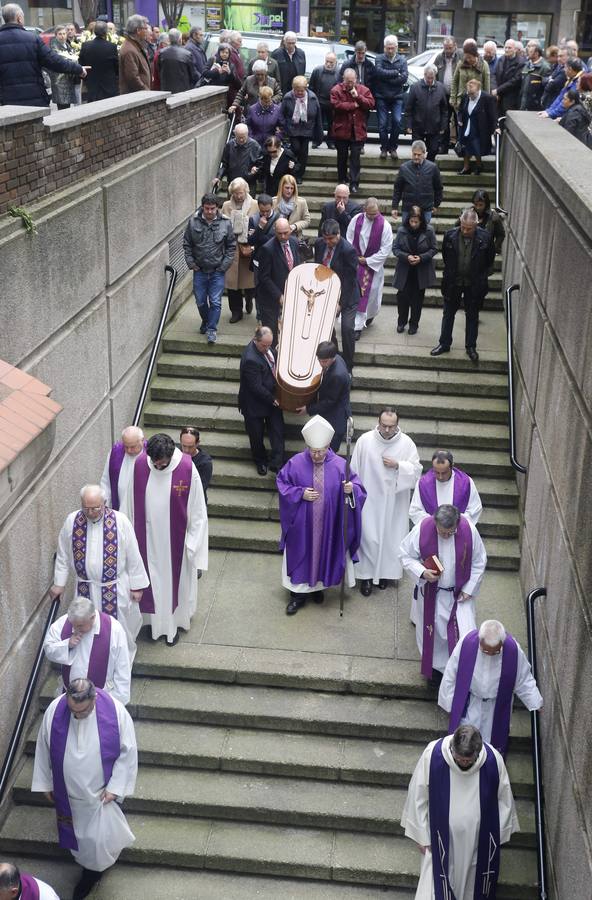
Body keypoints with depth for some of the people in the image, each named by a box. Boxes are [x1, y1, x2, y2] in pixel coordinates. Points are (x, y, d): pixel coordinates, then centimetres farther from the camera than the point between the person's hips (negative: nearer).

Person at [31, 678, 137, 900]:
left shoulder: (115, 712, -26)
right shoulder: (54, 710, -22)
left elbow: (128, 751, -13)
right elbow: (43, 748, -5)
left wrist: (115, 786, -12)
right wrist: (45, 783, 4)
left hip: (101, 791, -2)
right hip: (68, 790, 2)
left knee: (99, 837, 9)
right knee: (77, 832, 22)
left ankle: (93, 870, 40)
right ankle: (90, 868, 50)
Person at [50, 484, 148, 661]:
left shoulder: (120, 521, -17)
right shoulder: (71, 521, -10)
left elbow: (133, 556, -9)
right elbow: (63, 554, 3)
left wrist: (136, 586, -5)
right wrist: (59, 583, 6)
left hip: (116, 588, -2)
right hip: (85, 588, 2)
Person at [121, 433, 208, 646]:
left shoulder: (187, 469, -21)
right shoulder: (140, 465, -13)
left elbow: (197, 510, -11)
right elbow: (130, 504, 0)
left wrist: (192, 542, -9)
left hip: (175, 539, -2)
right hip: (148, 537, 2)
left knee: (174, 580, 14)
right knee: (152, 581, 15)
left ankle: (174, 624, 33)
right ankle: (156, 622, 35)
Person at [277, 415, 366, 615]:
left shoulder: (340, 465, -11)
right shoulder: (295, 463, -11)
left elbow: (358, 488, -7)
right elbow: (282, 485, -2)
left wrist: (351, 489, -31)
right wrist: (300, 494, -17)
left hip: (328, 525, 1)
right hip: (302, 525, 0)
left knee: (324, 554, 17)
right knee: (301, 556, 10)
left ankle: (317, 586, 40)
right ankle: (299, 594, 25)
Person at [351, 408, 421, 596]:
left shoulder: (406, 443, -6)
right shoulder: (365, 440, -8)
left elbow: (416, 469, -3)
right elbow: (354, 470, -1)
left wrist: (398, 465, -18)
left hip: (394, 502, 1)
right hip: (370, 499, -1)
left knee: (390, 537, 10)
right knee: (369, 538, 0)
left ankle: (385, 572, 28)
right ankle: (366, 575, 13)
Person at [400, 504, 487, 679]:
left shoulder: (469, 530, -20)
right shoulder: (422, 530, -22)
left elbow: (479, 562, -5)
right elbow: (406, 555, -7)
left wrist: (469, 590, -8)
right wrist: (422, 572, -23)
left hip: (460, 593, 0)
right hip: (431, 593, 1)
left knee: (465, 635, -6)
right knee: (432, 632, 16)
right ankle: (436, 667, 40)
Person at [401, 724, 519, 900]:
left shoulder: (493, 760, -21)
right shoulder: (432, 755, -25)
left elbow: (504, 800, -4)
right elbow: (419, 797, -11)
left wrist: (498, 835, 4)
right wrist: (422, 835, -5)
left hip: (478, 839, 1)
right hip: (442, 837, -1)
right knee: (436, 886, 4)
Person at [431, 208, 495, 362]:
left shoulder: (484, 238, -18)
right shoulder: (450, 235, -15)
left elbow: (490, 258, -1)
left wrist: (480, 276, 3)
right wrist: (450, 271, 7)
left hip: (474, 284, -1)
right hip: (453, 282, 1)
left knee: (472, 316, 13)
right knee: (448, 314, 15)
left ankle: (471, 347, 27)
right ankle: (444, 344, 30)